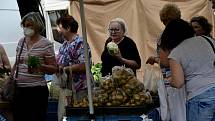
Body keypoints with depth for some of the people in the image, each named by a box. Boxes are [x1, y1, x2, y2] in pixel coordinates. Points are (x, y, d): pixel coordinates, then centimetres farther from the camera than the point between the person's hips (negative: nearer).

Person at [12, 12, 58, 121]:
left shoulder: (46, 44, -5)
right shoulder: (21, 41, 12)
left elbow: (54, 69, -6)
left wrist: (40, 66, -22)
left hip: (37, 90, -6)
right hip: (19, 89, 6)